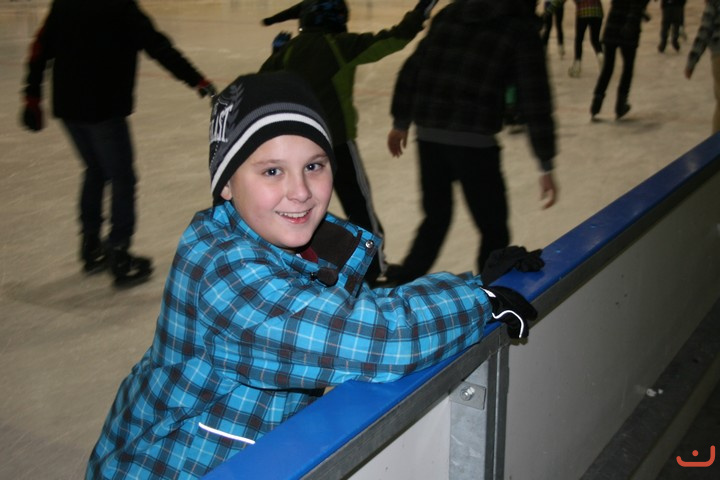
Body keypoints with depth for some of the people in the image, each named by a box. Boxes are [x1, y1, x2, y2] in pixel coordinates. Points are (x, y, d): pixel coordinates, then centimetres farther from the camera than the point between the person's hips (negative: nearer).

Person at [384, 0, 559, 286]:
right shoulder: (521, 30, 1)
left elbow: (412, 70, 16)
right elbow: (534, 100, -4)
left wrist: (400, 122, 26)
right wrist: (546, 166, -2)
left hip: (428, 134, 6)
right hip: (473, 141, -5)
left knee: (436, 216, 24)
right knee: (494, 228, 9)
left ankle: (400, 282, 32)